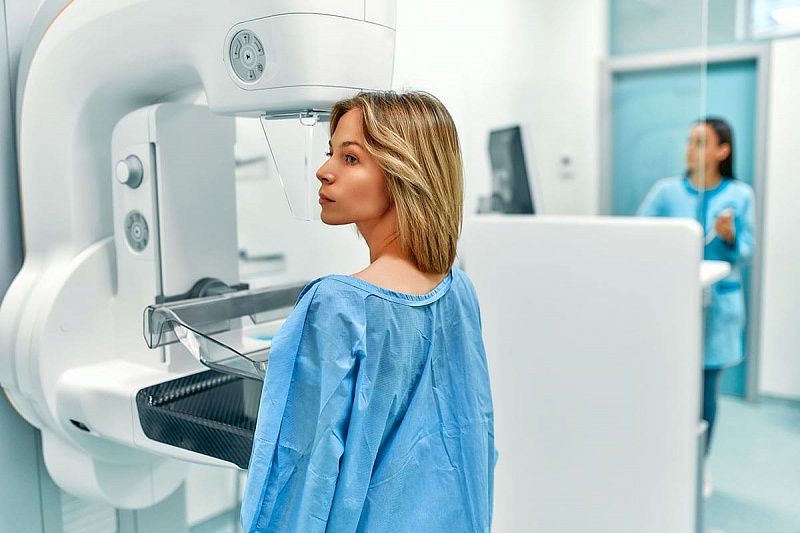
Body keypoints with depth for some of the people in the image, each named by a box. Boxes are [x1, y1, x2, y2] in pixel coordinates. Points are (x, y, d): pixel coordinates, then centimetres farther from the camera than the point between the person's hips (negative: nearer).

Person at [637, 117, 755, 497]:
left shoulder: (740, 195, 2)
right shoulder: (667, 190, 2)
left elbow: (746, 253, 3)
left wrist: (730, 236, -17)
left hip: (717, 306, 0)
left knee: (706, 388, 6)